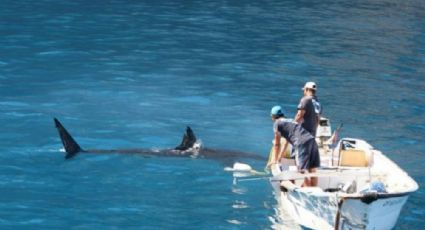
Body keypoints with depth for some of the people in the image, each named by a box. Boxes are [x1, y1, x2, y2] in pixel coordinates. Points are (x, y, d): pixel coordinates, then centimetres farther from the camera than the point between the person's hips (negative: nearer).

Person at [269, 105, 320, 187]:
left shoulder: (277, 123, 12)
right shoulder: (289, 121, 34)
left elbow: (277, 144, 16)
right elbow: (287, 142, 45)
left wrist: (275, 159, 28)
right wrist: (280, 156, 54)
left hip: (302, 143, -8)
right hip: (311, 140, 8)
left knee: (303, 171, -8)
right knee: (312, 170, 9)